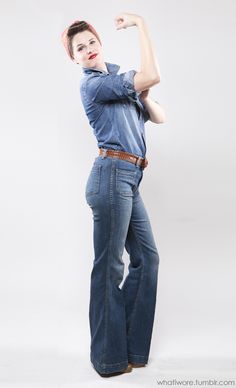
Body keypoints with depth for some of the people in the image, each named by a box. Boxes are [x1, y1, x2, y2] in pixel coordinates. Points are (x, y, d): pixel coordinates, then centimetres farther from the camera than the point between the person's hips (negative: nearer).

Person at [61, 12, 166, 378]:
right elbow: (153, 76, -15)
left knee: (147, 257, 11)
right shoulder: (92, 83, -4)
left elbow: (159, 117, 19)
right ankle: (110, 357, 15)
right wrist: (141, 24, -4)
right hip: (112, 175, -9)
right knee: (109, 265, -2)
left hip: (129, 181, 9)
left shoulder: (118, 80, 23)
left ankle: (130, 343, 27)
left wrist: (142, 96, 1)